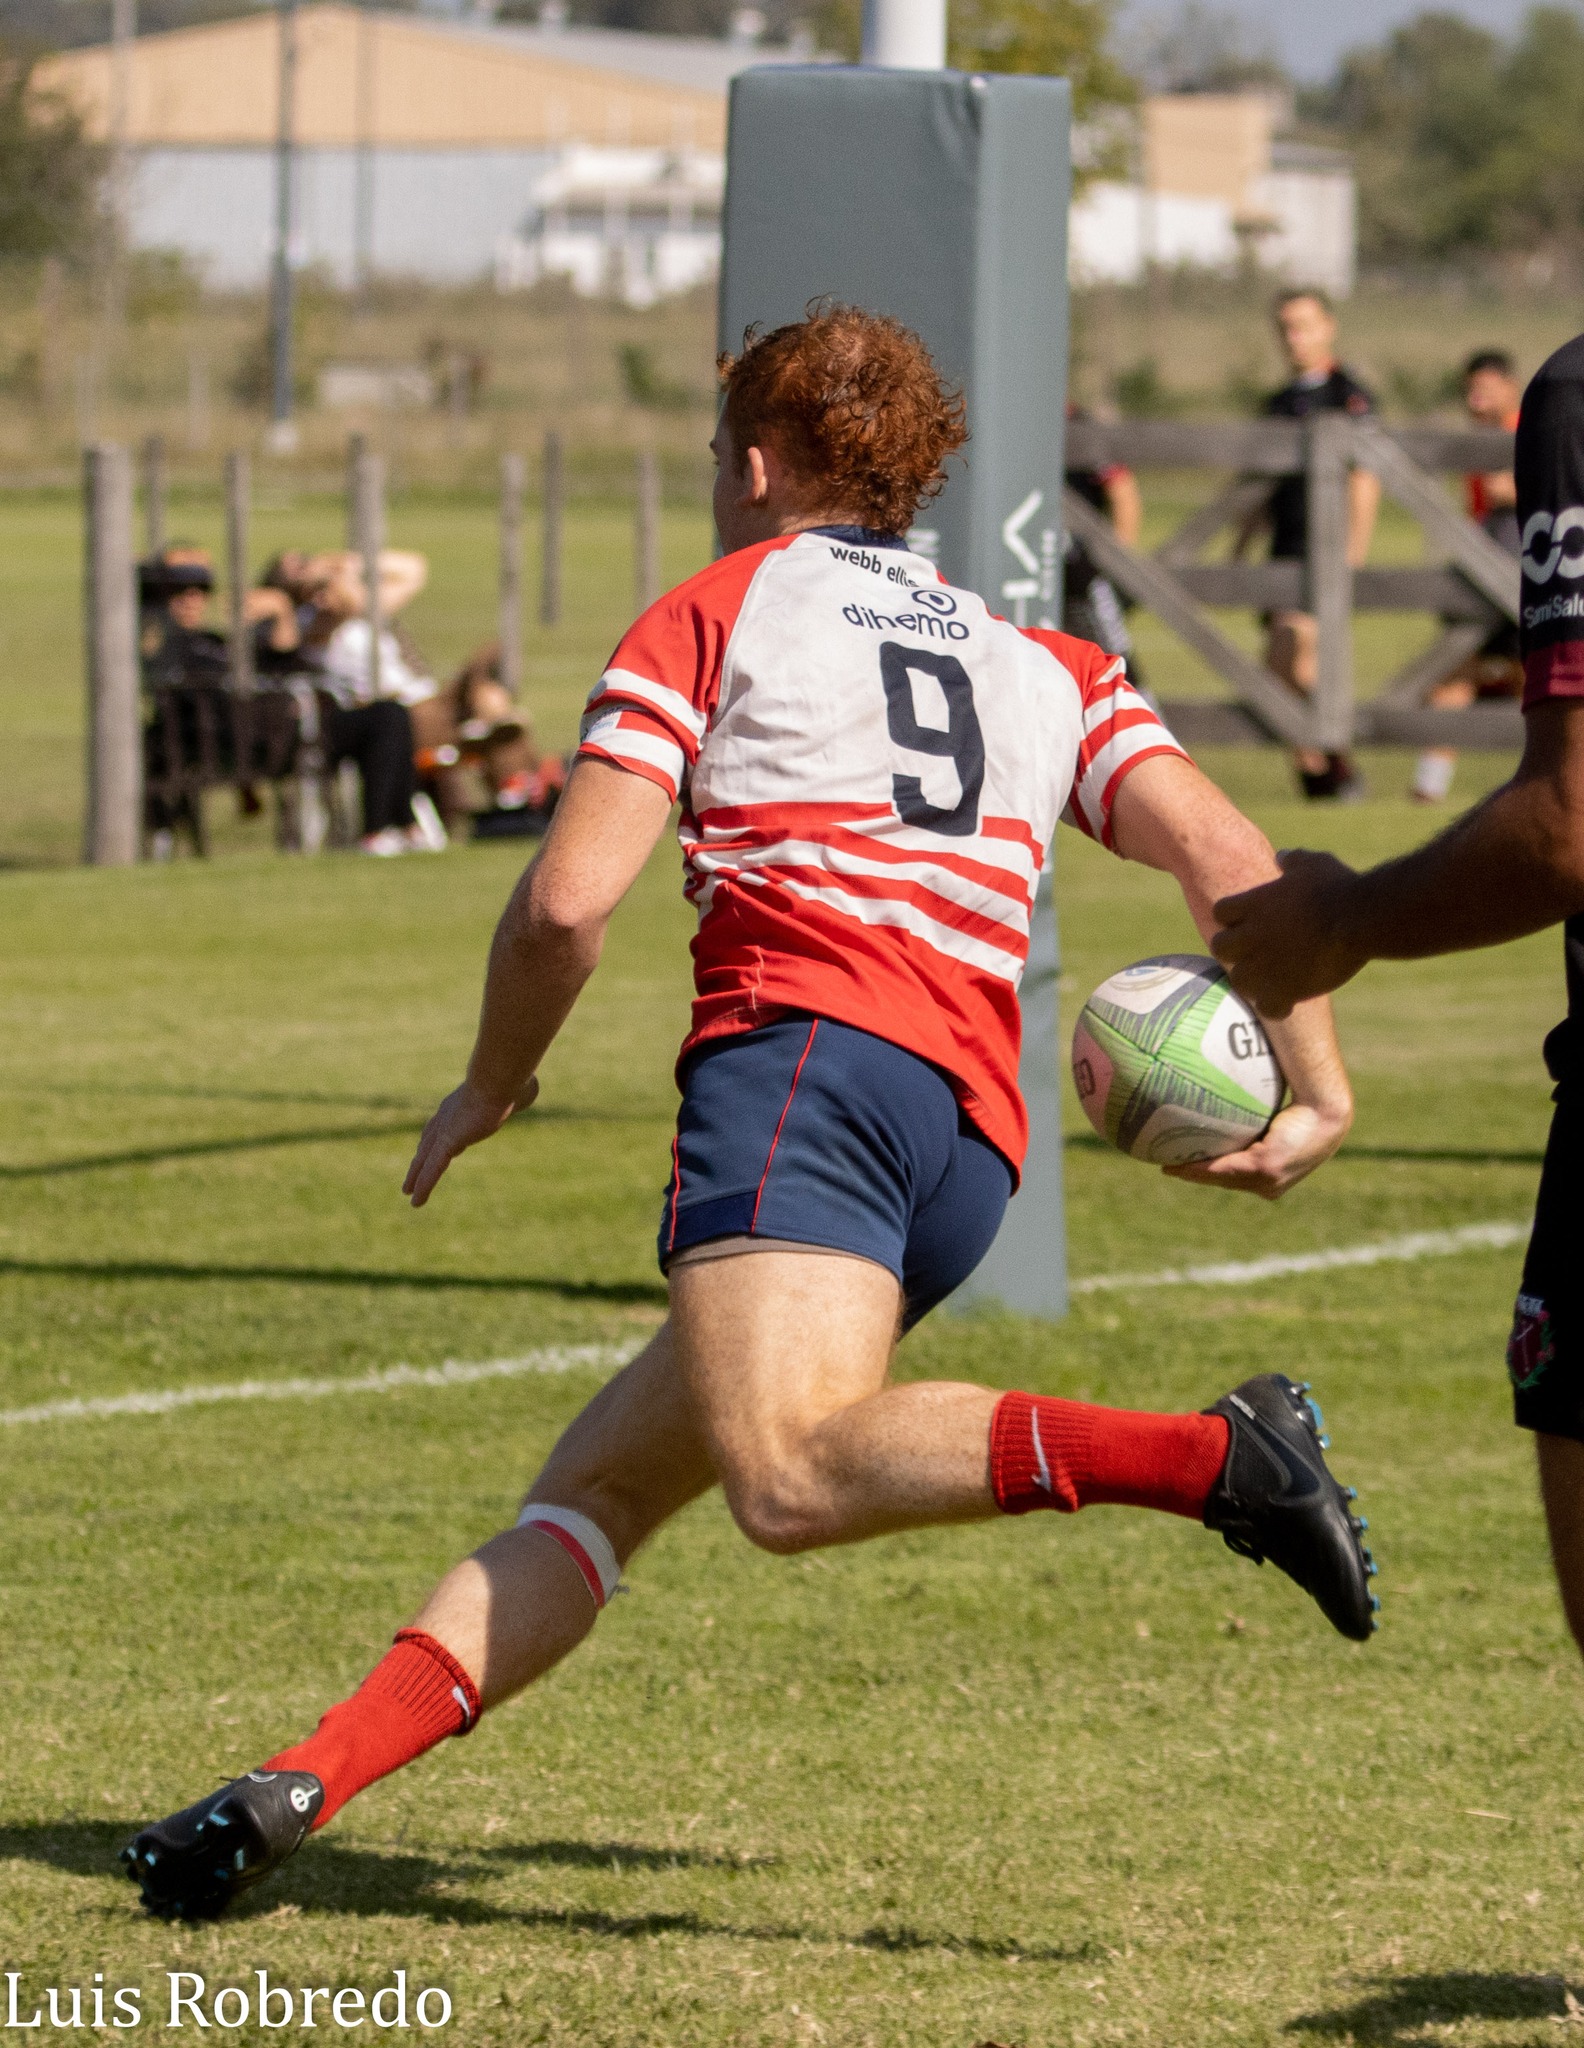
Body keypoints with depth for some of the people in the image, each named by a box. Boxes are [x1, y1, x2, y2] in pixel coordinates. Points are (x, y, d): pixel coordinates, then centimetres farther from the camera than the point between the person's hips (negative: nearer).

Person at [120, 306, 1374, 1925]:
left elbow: (564, 902, 6)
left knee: (789, 1477, -31)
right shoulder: (1040, 666, 29)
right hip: (975, 1138, 7)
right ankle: (302, 1784, 1)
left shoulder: (716, 614, 15)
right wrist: (1316, 1093, 15)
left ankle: (1210, 1456, -45)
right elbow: (1227, 856, 14)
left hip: (805, 1040, -7)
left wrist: (492, 1088, 22)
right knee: (596, 1488, 12)